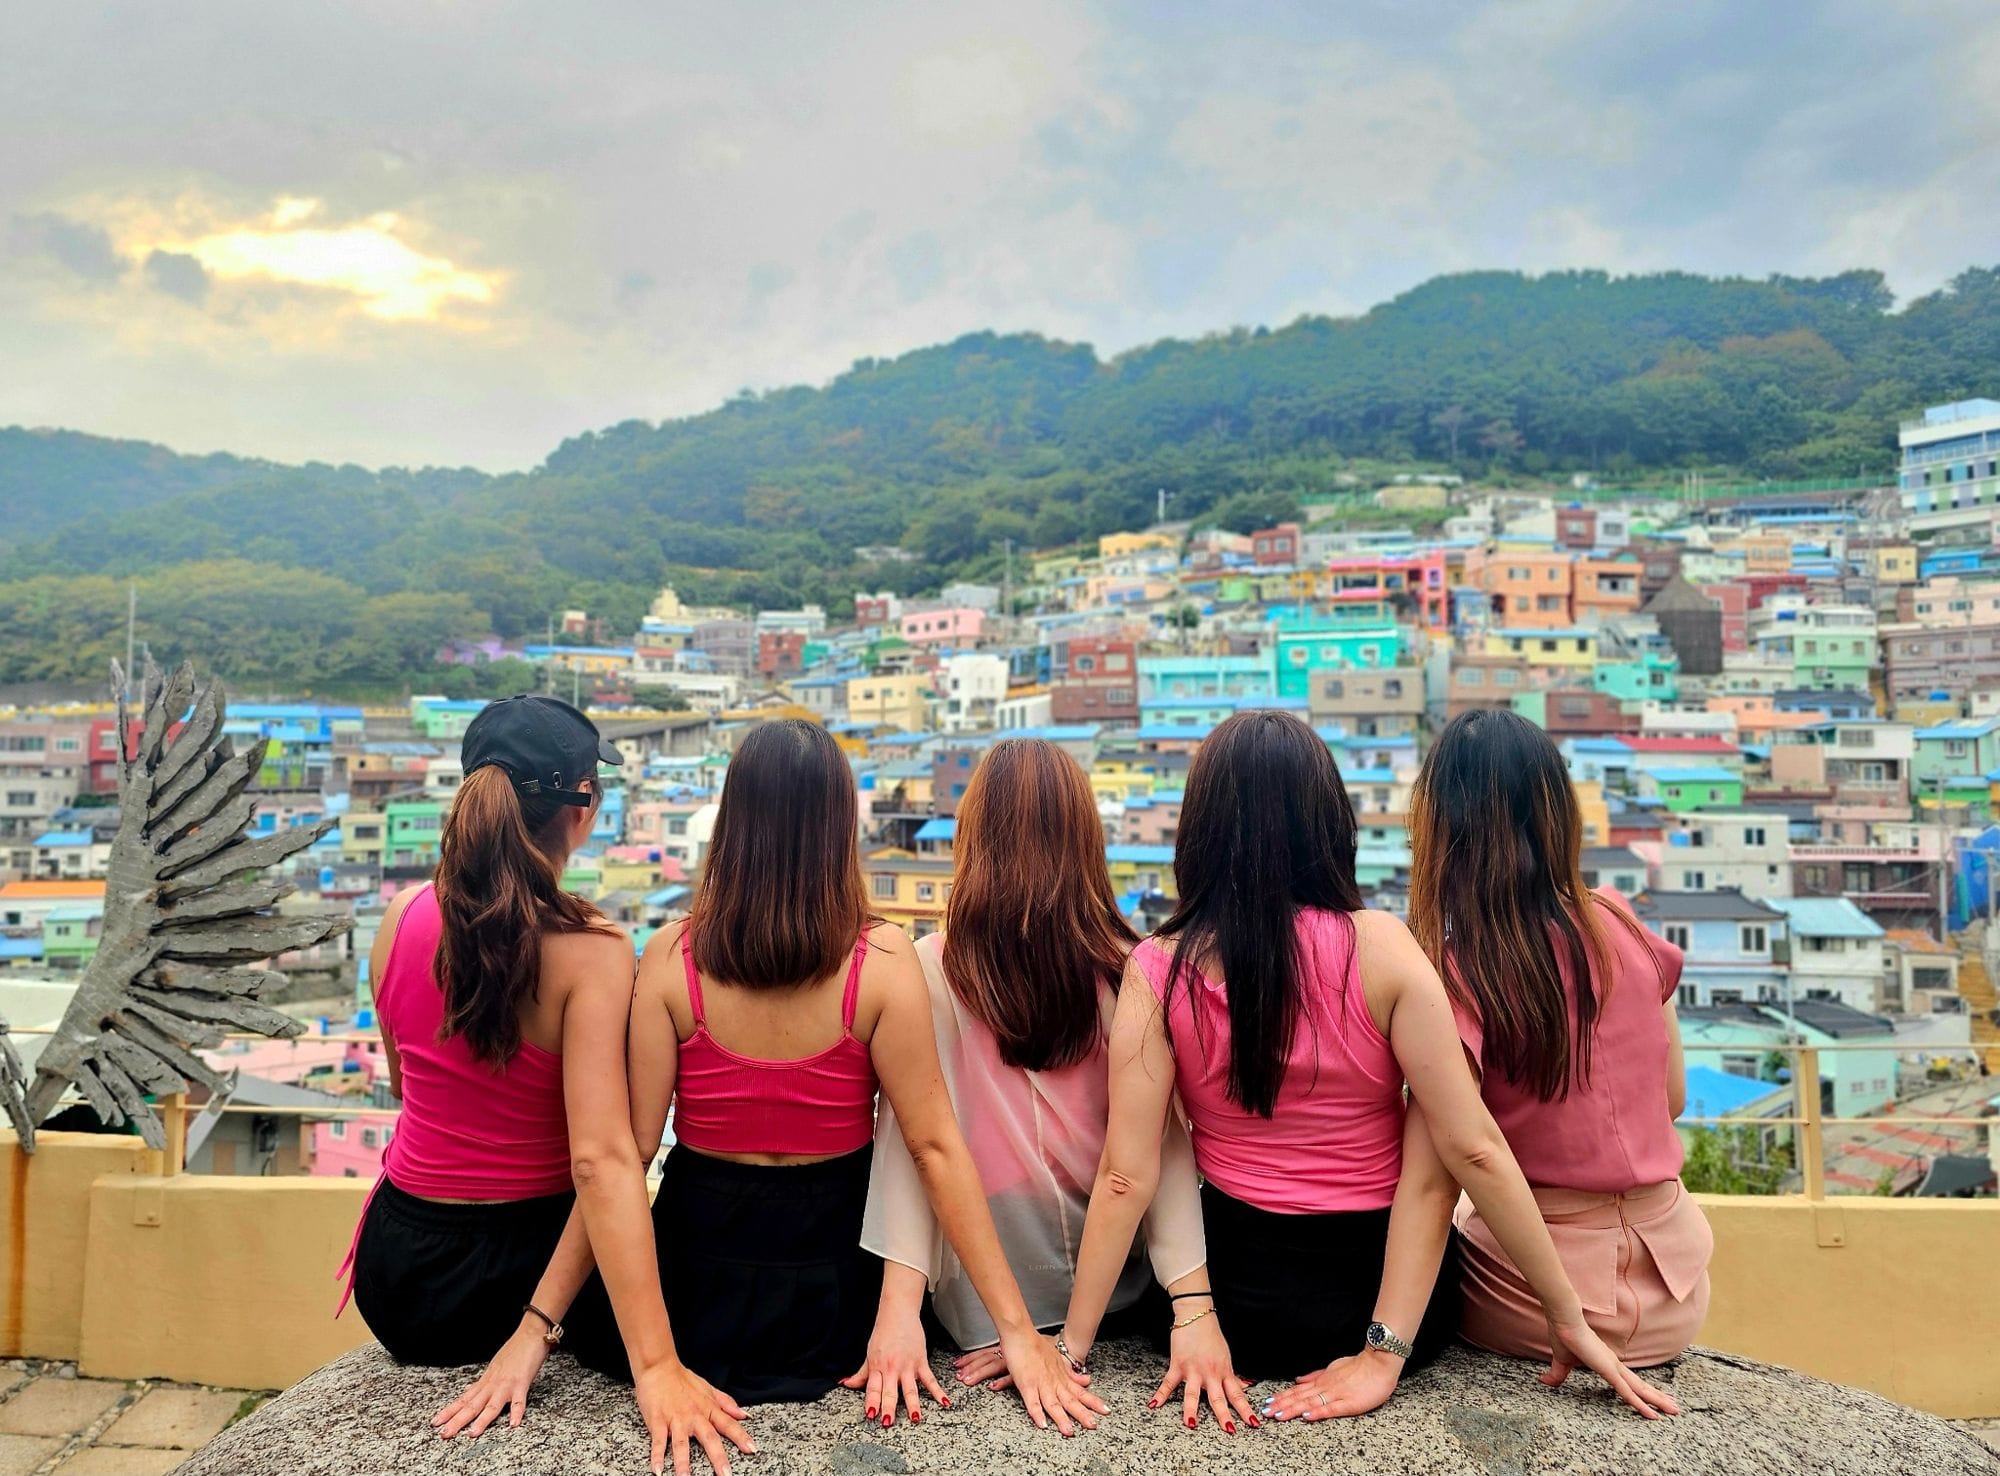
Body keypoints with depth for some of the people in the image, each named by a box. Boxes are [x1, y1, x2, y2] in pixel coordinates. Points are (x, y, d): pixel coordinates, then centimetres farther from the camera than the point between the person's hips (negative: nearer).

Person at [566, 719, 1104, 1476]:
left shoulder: (670, 958, -15)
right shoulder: (881, 959, -18)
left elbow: (612, 1157, -18)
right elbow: (935, 1145, -17)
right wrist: (1017, 1327, -11)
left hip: (700, 1278, 1)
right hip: (831, 1278, -1)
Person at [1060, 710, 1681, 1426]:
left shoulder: (1157, 970, -15)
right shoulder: (1380, 947, -17)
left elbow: (1127, 1176, -15)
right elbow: (1472, 1149, -16)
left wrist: (1072, 1342, -5)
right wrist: (1569, 1317, -4)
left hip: (1239, 1302, 2)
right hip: (1391, 1291, -1)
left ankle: (1236, 1369, 10)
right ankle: (1382, 1357, 9)